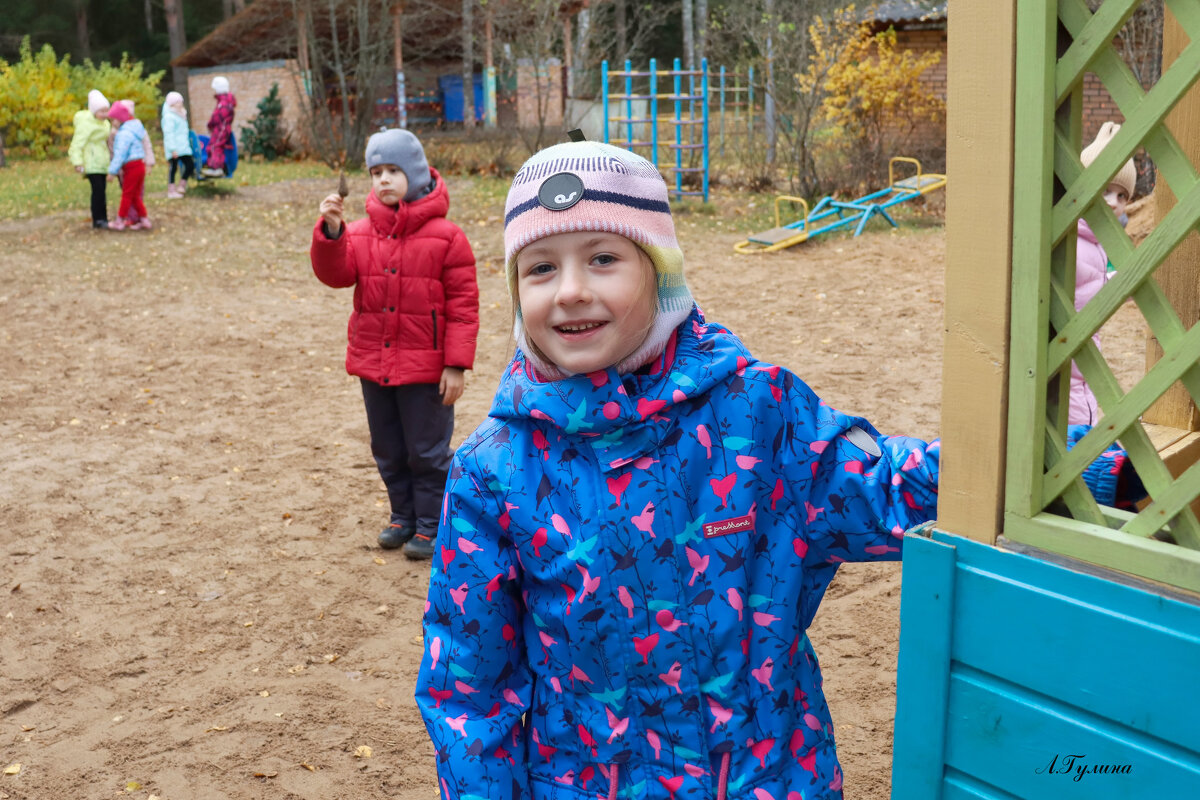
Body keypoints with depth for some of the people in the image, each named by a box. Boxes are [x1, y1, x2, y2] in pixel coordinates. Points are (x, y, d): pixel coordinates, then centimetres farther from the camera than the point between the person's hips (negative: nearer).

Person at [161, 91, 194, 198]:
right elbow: (169, 134, -15)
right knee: (173, 167, -4)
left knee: (190, 166, 3)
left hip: (183, 147, 9)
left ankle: (181, 187, 16)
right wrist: (173, 149, -20)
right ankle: (171, 190, 2)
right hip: (175, 149, -9)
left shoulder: (180, 115, 19)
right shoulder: (169, 117, -9)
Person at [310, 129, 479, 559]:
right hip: (373, 364, 5)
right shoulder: (360, 233, 4)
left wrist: (456, 365, -12)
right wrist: (330, 231, -25)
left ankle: (430, 525, 22)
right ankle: (403, 516, 35)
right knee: (388, 451, 17)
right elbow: (335, 273, -9)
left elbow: (464, 304, -9)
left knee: (427, 451, 7)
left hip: (425, 368, -5)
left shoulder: (445, 236, -9)